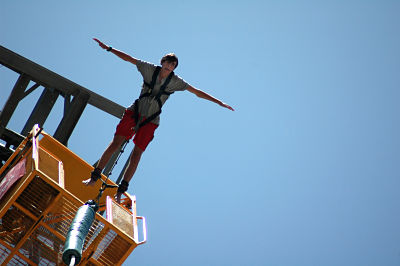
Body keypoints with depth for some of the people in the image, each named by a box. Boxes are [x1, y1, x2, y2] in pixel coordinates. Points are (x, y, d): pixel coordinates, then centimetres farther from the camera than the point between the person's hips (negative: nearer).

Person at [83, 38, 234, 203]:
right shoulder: (150, 69, -2)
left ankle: (121, 191, 5)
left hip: (151, 120, 0)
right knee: (116, 142, -10)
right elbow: (128, 58, 3)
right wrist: (109, 49, 0)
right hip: (134, 112, 0)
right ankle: (94, 177, 2)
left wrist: (219, 102, 0)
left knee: (137, 153, -5)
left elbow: (197, 92, 2)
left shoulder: (175, 82, -2)